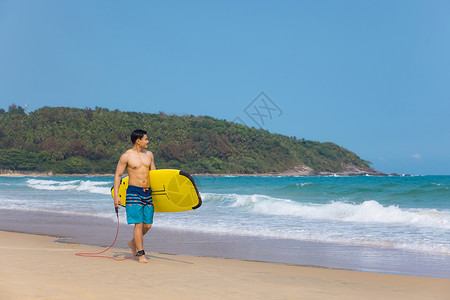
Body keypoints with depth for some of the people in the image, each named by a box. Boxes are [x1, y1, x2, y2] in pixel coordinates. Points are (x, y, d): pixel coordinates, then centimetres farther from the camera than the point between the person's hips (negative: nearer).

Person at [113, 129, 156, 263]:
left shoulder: (149, 154, 12)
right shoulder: (126, 156, -4)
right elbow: (117, 175, -2)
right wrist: (116, 196, -9)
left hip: (148, 193, 6)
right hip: (134, 192, -6)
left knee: (148, 225, 6)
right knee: (139, 224, -8)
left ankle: (133, 242, 31)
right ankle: (141, 254, 0)